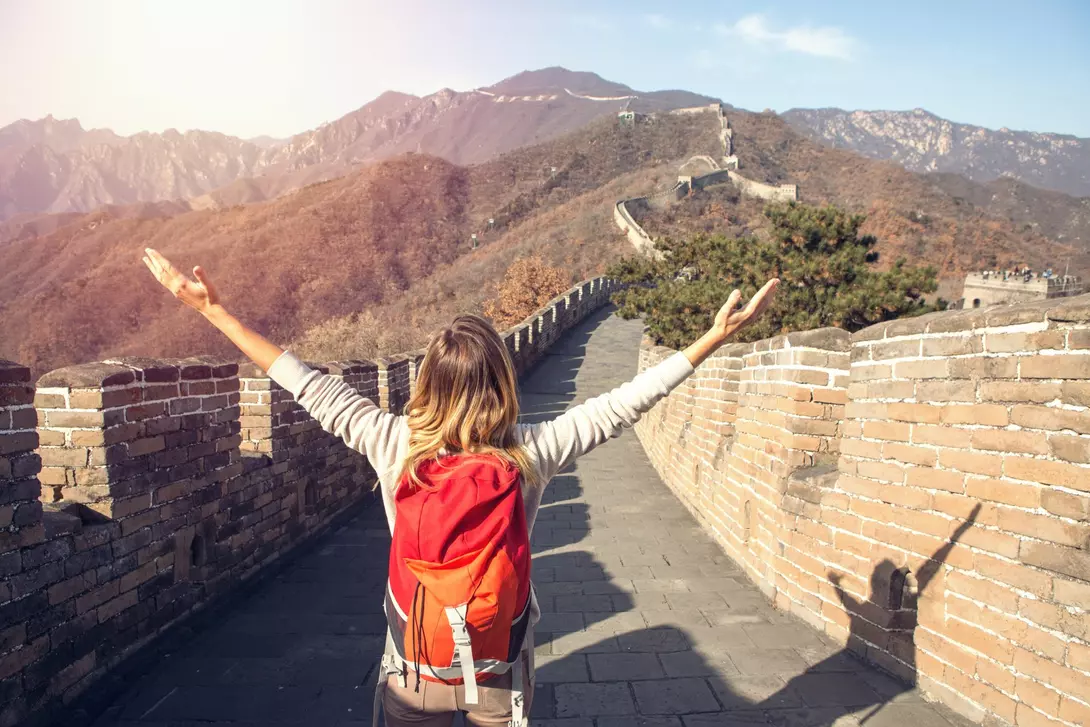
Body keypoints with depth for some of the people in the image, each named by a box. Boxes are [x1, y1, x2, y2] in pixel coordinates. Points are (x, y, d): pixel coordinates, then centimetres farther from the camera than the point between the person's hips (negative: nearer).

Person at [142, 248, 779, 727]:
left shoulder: (397, 447, -22)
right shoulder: (531, 453, -22)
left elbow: (313, 390, -16)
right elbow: (624, 404, -17)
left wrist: (214, 311, -8)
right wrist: (716, 337, -10)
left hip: (413, 670, 0)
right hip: (500, 675, 1)